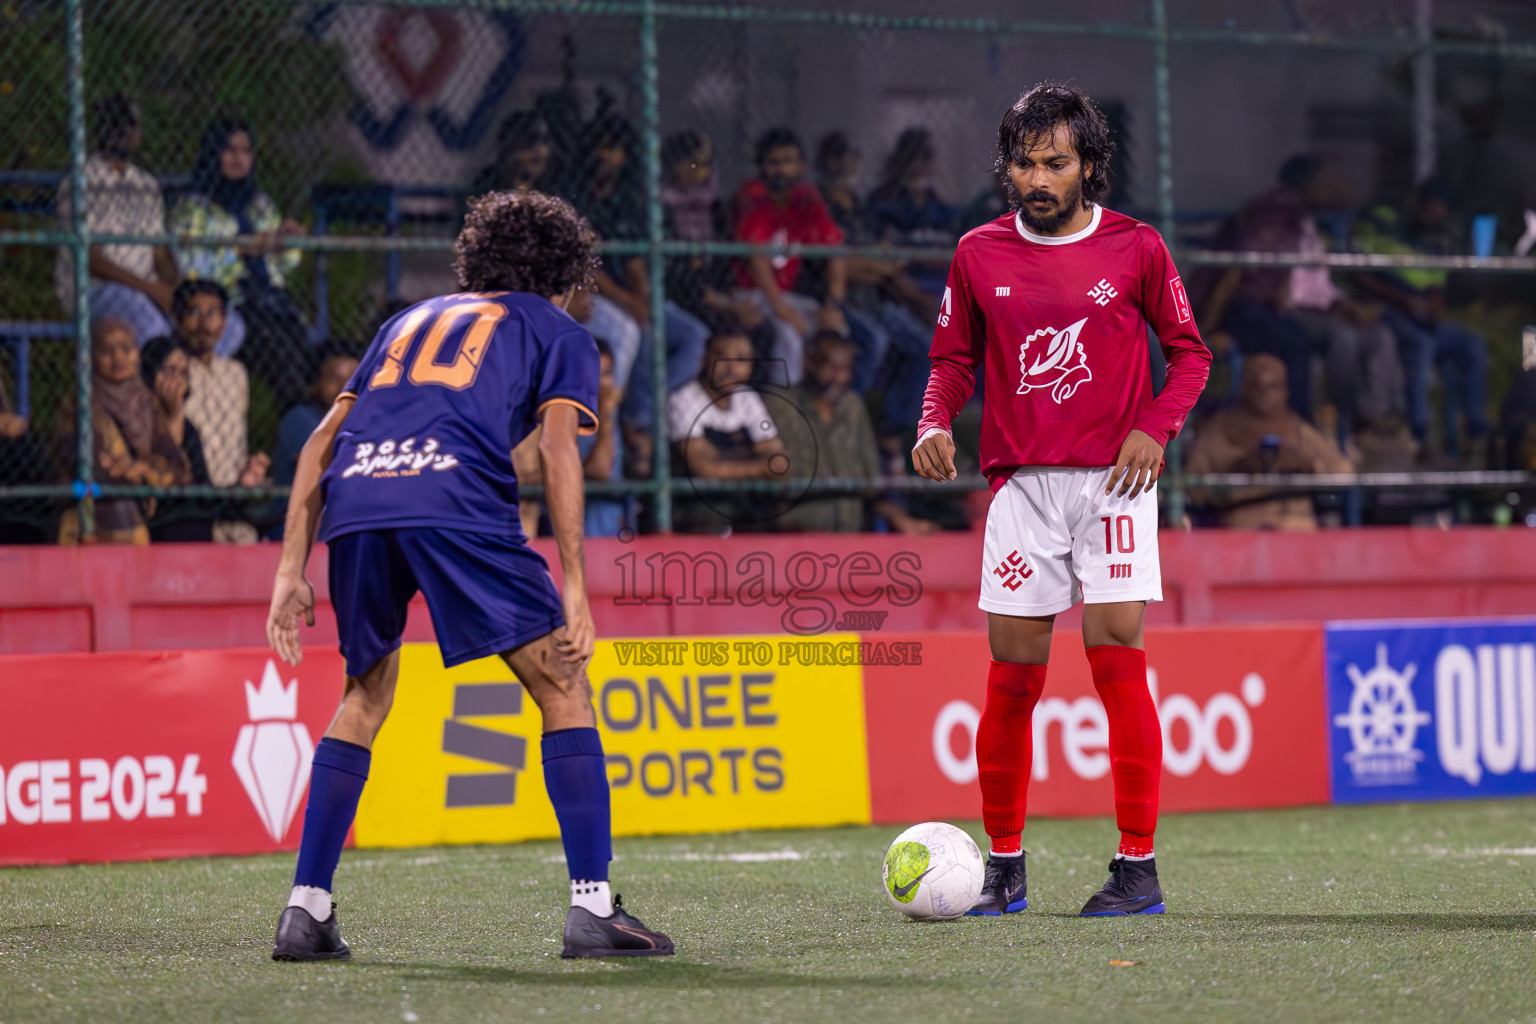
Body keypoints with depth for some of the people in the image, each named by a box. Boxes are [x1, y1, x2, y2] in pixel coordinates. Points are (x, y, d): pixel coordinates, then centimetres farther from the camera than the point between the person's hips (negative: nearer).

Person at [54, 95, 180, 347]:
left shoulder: (147, 185, 16)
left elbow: (161, 253, 13)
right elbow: (90, 260, -12)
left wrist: (174, 286, -10)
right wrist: (148, 288, -19)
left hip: (144, 290, 6)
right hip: (89, 289, -6)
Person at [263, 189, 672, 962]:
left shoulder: (412, 320, 36)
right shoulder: (558, 333, 23)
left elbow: (321, 442, 27)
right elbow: (556, 445, 5)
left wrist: (291, 569, 24)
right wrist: (573, 587, 0)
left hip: (354, 498, 5)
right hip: (457, 501, -5)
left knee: (365, 695, 23)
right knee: (562, 688, 5)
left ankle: (305, 910, 17)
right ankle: (591, 907, -2)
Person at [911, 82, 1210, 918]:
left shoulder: (1134, 248, 2)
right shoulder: (979, 254, 7)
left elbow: (1189, 352, 8)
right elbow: (954, 358, 16)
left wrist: (1155, 428, -8)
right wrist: (934, 423, -4)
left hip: (1111, 480, -2)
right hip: (1020, 481, 2)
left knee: (1115, 654, -10)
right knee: (1012, 672, 0)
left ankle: (1137, 867, -5)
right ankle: (1003, 865, 12)